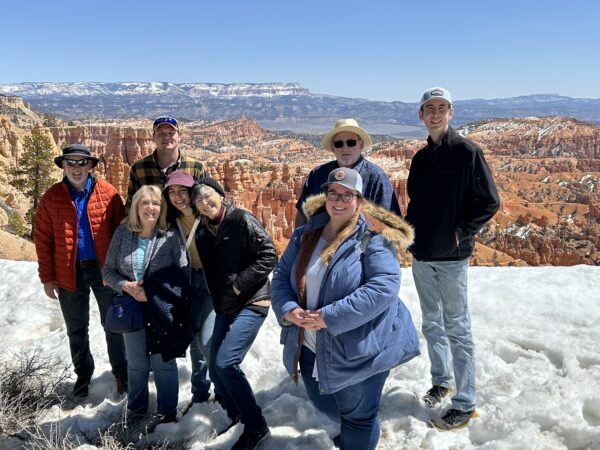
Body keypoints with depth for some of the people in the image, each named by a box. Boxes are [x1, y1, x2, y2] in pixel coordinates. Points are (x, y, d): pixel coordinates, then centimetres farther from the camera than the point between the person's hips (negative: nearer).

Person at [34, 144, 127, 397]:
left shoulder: (108, 193, -6)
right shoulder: (52, 197, -3)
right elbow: (42, 238, -1)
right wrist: (47, 277, -4)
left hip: (105, 269, -1)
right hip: (69, 272, 1)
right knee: (76, 329, 15)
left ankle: (121, 372, 26)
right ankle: (83, 374, 33)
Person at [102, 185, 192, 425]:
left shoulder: (171, 236, -10)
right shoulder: (122, 233, -2)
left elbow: (182, 274, -9)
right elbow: (108, 270, 3)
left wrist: (153, 293, -15)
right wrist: (125, 286, -15)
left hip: (162, 311, -2)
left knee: (163, 363, 8)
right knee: (136, 364, 17)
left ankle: (167, 412, 27)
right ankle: (136, 410, 35)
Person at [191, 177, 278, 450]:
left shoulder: (242, 220, -14)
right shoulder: (202, 232, 8)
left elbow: (269, 256, -17)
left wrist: (239, 283, -18)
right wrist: (217, 300, 8)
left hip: (250, 303, -8)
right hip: (223, 307, 8)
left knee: (226, 363, -17)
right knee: (215, 368, 9)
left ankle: (256, 427, -1)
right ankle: (236, 416, 32)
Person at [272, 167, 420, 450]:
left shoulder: (373, 236, -16)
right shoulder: (305, 235, 3)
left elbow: (384, 286, -26)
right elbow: (281, 276, 5)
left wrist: (329, 317, -29)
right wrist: (288, 309, -16)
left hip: (359, 348, -6)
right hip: (312, 347, 7)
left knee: (357, 417, 12)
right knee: (325, 405, 28)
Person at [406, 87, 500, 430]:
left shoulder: (467, 151, -8)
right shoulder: (421, 157, 11)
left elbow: (490, 202, -8)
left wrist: (461, 232, -13)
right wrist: (410, 229, 5)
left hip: (452, 256, -6)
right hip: (422, 255, 6)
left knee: (457, 328, 0)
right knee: (432, 324, 16)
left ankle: (465, 404, 10)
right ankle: (441, 381, 34)